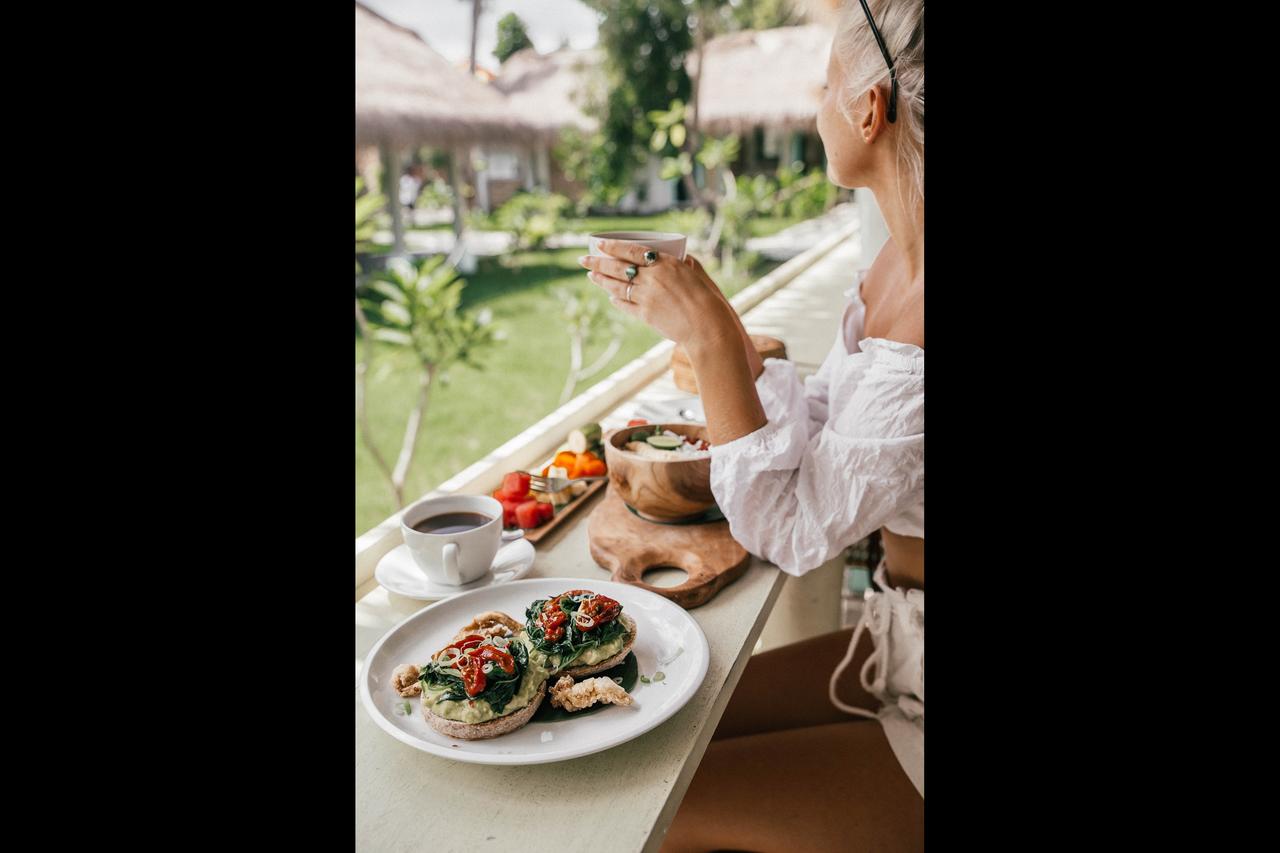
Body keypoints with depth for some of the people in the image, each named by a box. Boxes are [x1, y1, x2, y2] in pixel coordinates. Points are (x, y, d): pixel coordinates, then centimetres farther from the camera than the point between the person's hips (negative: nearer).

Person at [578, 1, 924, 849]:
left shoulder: (917, 333, -31)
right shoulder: (894, 262, 0)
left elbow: (793, 529, -24)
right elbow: (817, 434, 5)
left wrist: (708, 336, -26)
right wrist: (705, 316, -1)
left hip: (918, 713, -7)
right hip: (896, 645, 8)